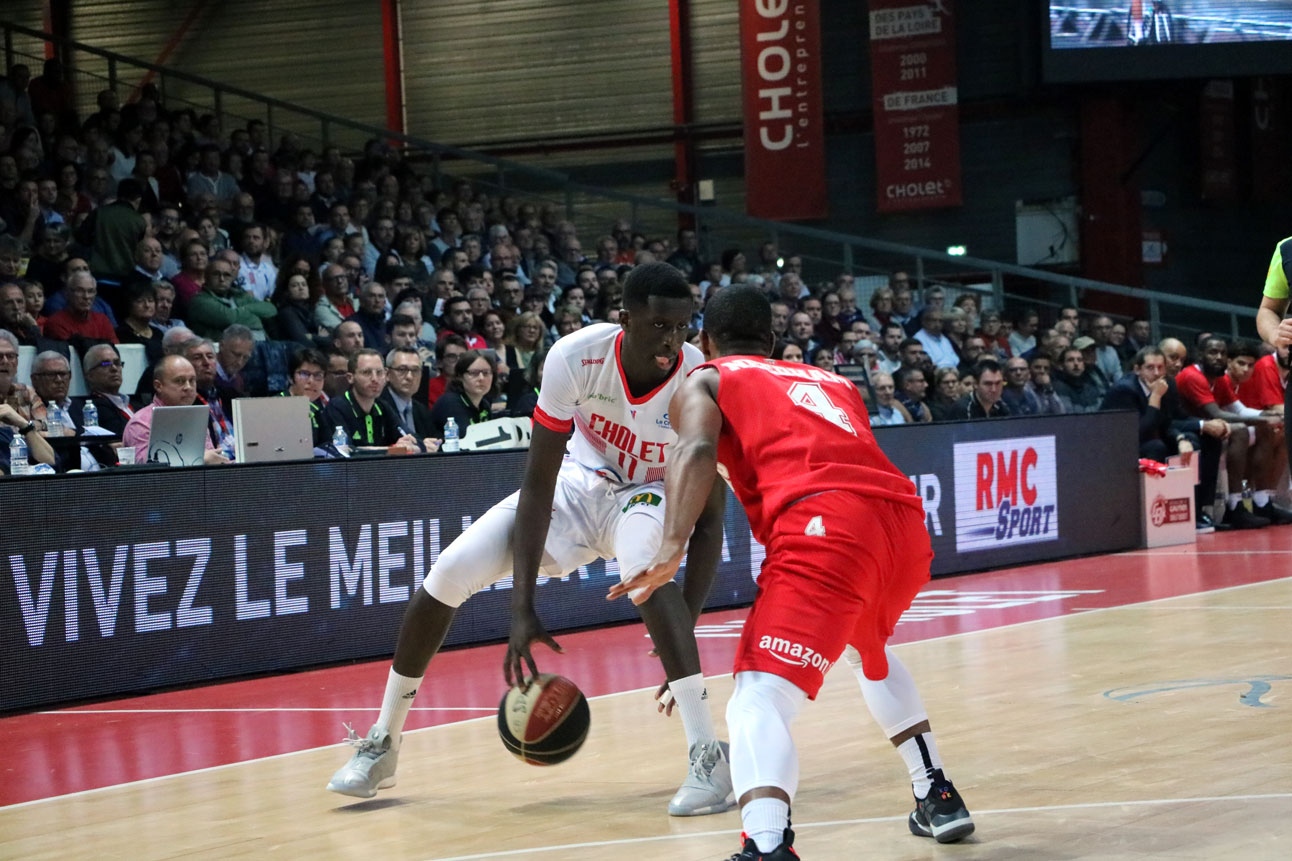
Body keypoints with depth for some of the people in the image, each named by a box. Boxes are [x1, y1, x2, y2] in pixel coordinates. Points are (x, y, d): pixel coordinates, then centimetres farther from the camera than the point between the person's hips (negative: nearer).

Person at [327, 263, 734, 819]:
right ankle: (382, 743, 10)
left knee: (644, 569, -38)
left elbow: (708, 520, -22)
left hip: (648, 496, -2)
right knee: (448, 574, -10)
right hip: (580, 482, 3)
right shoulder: (577, 357, -29)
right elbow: (538, 485, -23)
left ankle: (707, 756, -33)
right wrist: (522, 608, -28)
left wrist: (683, 631, -30)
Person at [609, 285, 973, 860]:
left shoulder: (703, 382, 20)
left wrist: (672, 549, -15)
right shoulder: (834, 383, 36)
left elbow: (697, 449, -1)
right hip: (905, 523, 6)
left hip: (824, 526, -6)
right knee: (867, 651, 37)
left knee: (759, 700, -15)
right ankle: (938, 799, 38)